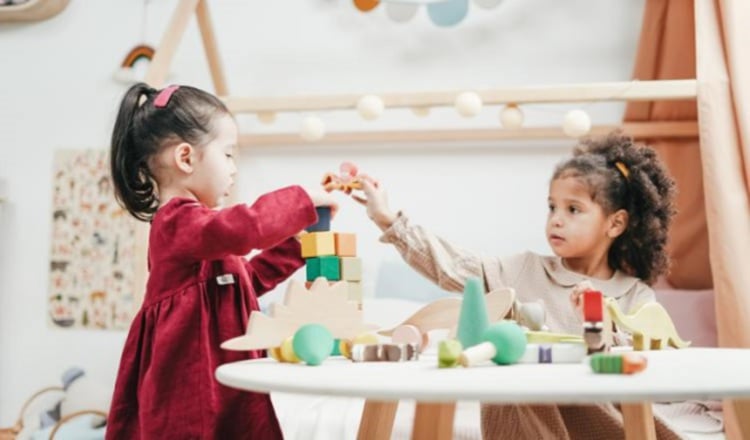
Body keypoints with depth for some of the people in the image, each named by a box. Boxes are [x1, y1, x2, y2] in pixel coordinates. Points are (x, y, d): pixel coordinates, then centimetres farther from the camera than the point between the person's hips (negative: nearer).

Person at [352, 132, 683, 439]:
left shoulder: (637, 297, 5)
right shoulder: (524, 272, 8)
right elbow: (455, 267, 2)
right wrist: (388, 220, -3)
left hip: (600, 413, -1)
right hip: (524, 413, 2)